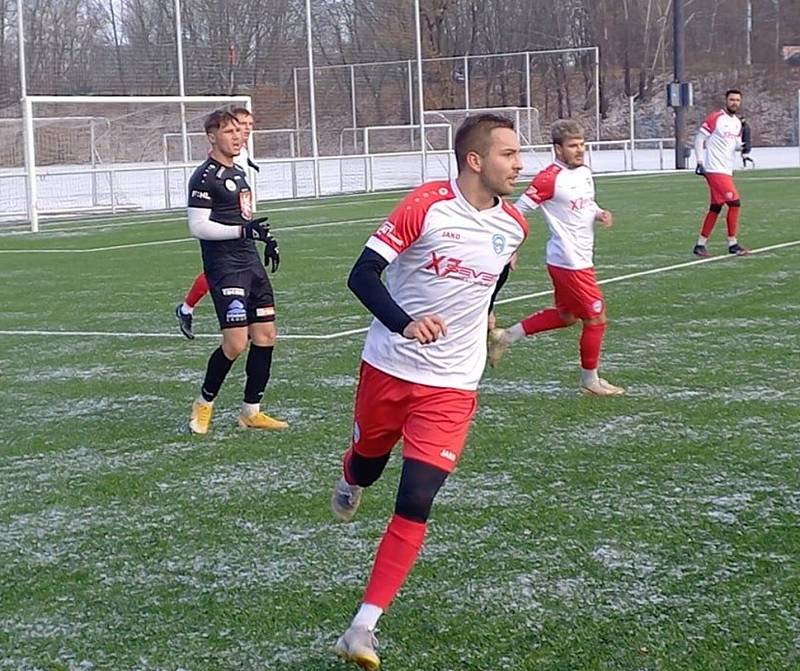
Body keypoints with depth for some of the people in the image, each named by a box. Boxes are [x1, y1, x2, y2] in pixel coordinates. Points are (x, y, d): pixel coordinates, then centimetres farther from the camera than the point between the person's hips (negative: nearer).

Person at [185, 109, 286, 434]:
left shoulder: (238, 173, 17)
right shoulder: (205, 177, -10)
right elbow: (198, 226, -17)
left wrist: (265, 238, 18)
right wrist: (244, 229, -22)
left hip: (250, 261, 9)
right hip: (224, 266, -9)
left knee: (266, 335, 5)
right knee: (236, 343, -13)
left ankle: (251, 411, 14)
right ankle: (204, 403, 9)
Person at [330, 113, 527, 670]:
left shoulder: (513, 226, -2)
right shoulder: (426, 206, -16)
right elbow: (362, 276, -19)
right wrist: (405, 322, -35)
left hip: (451, 387, 1)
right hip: (389, 367, -1)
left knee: (415, 505, -11)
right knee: (369, 461, 22)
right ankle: (351, 481, 62)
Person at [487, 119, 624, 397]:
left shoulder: (585, 173, 7)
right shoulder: (550, 178, -18)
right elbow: (518, 210, -16)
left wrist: (599, 214, 1)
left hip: (581, 258, 9)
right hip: (570, 262, -9)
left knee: (566, 315, 22)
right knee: (596, 319, 0)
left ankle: (506, 336, 29)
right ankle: (590, 381, 17)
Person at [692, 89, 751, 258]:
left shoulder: (738, 122, 15)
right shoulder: (715, 118, -8)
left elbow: (737, 144, 17)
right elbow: (699, 139, -7)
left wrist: (743, 150, -6)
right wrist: (700, 162, -13)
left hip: (726, 171, 8)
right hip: (714, 169, -8)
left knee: (715, 208, 10)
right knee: (734, 203, -13)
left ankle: (700, 245, 16)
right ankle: (732, 244, -5)